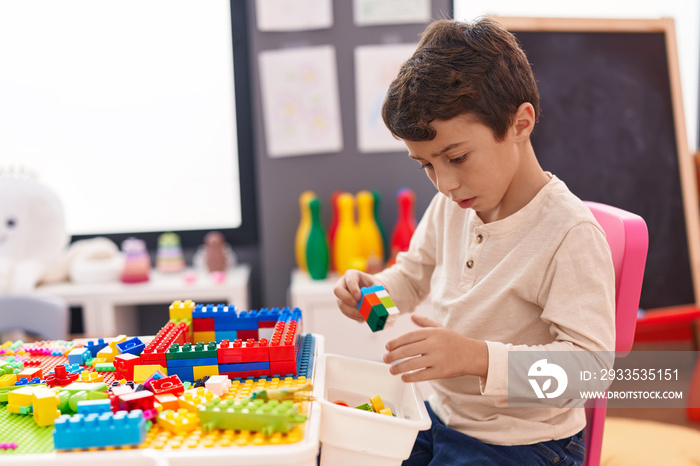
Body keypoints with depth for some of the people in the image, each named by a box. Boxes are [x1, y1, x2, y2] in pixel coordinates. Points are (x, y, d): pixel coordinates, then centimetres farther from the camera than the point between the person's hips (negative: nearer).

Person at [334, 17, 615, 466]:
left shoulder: (569, 233, -24)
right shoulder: (451, 206, -1)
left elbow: (590, 361, -27)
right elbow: (413, 275, 15)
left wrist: (477, 357, -39)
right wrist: (372, 290, -7)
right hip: (441, 413, 7)